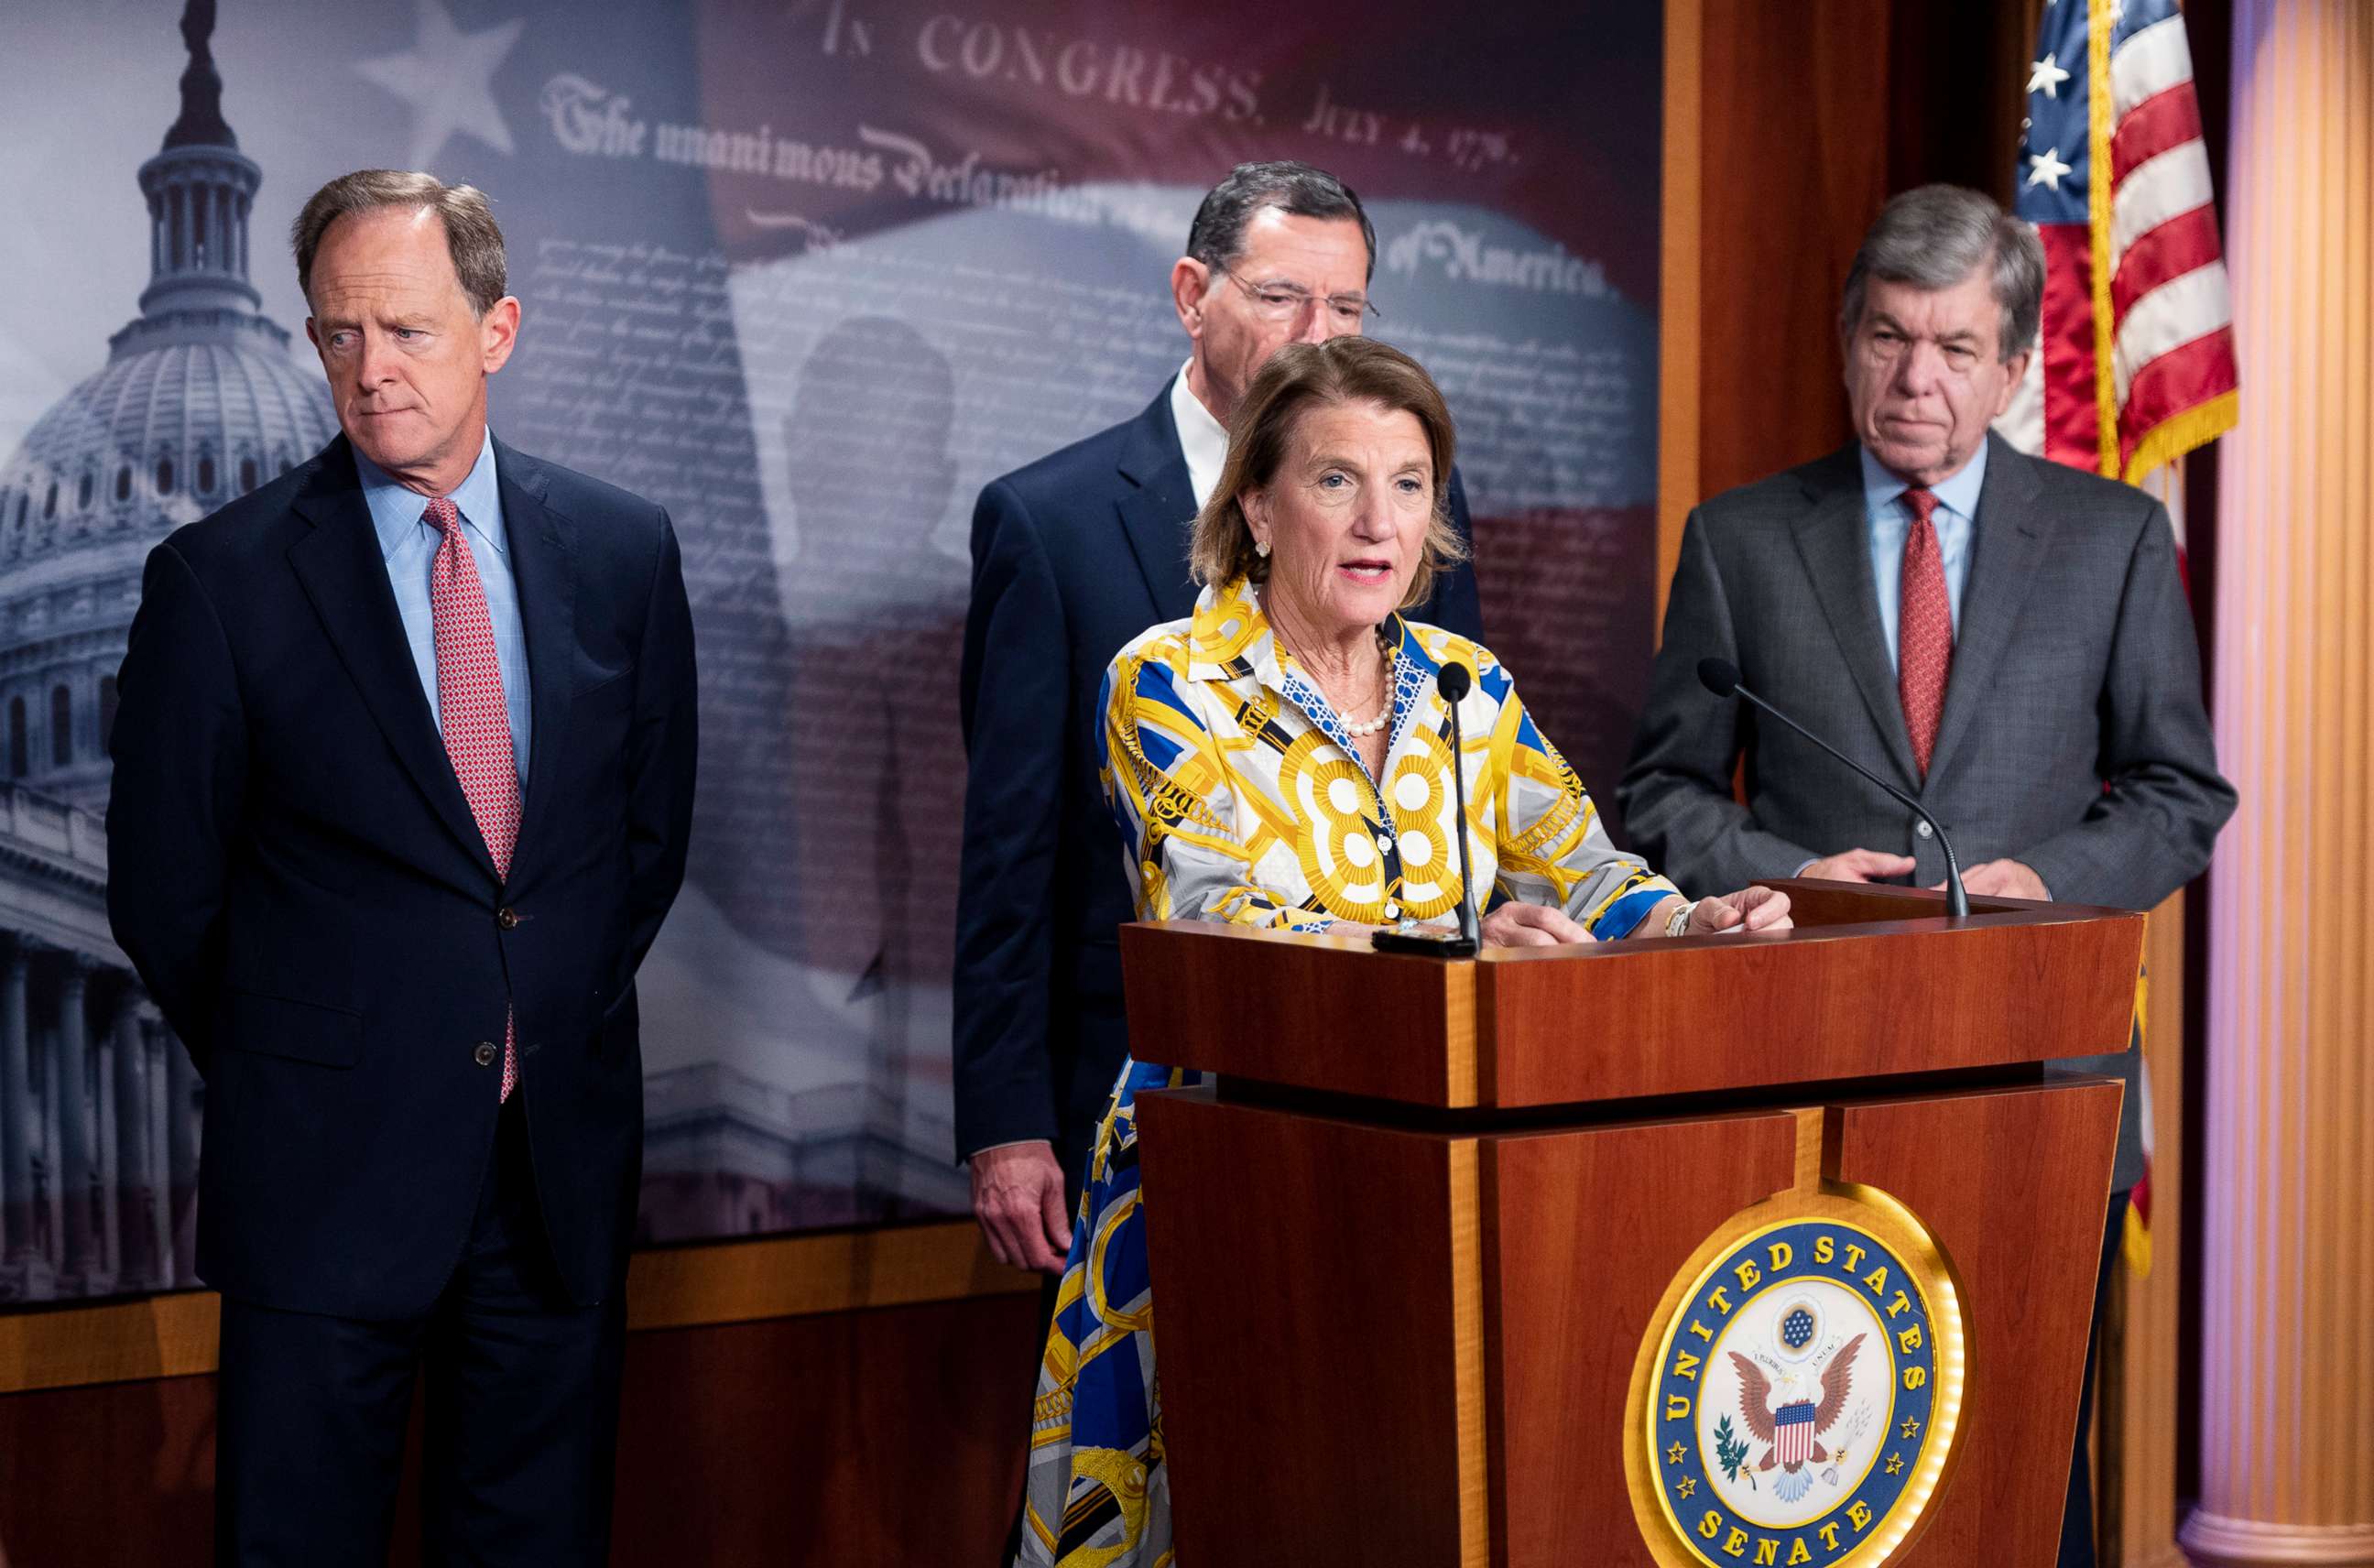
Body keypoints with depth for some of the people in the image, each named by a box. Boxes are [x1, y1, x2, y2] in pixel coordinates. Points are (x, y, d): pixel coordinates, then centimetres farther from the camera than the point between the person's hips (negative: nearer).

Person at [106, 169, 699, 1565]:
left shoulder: (622, 548, 2)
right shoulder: (222, 577, -7)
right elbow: (164, 892, -1)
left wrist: (562, 1024, 9)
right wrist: (282, 1076, 5)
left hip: (563, 1158, 3)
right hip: (324, 1169, -3)